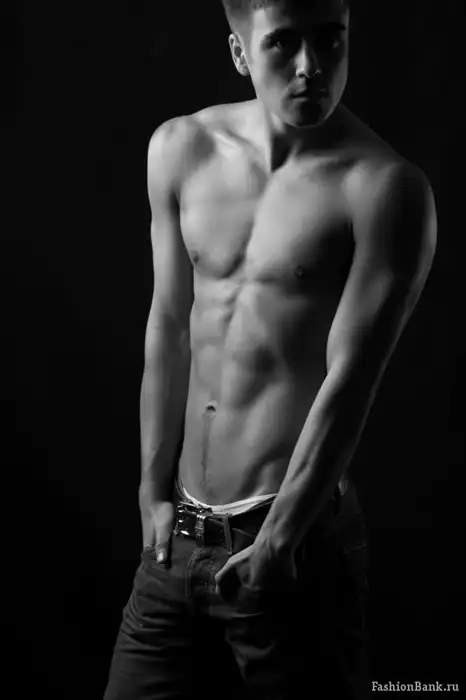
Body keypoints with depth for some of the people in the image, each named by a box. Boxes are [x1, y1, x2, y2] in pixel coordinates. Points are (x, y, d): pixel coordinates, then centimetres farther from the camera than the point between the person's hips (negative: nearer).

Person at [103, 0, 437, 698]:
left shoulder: (385, 188, -12)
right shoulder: (181, 150, 3)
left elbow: (350, 379, -14)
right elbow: (170, 331, 7)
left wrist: (277, 541, -15)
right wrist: (154, 492, 7)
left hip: (297, 536, -5)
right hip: (177, 534, 5)